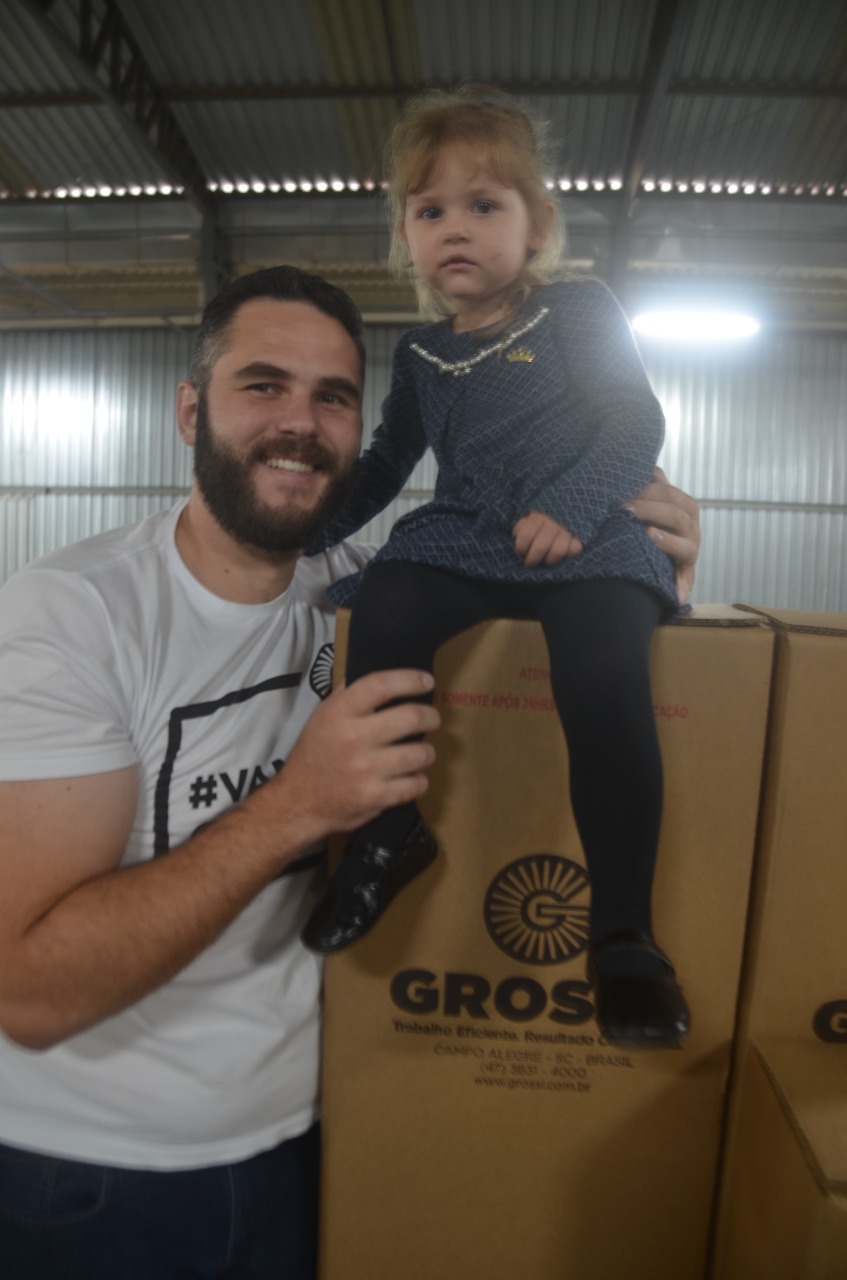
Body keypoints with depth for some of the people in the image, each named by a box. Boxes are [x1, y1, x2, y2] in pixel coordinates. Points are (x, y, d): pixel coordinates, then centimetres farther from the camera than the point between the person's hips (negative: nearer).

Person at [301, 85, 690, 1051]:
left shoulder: (578, 311, 8)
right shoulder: (419, 354, 19)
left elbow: (635, 423, 0)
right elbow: (388, 463, 27)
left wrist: (570, 507, -16)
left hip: (587, 540, -3)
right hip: (460, 540, 4)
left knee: (606, 680, -31)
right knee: (382, 616, -29)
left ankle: (623, 933, -16)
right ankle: (388, 833, -10)